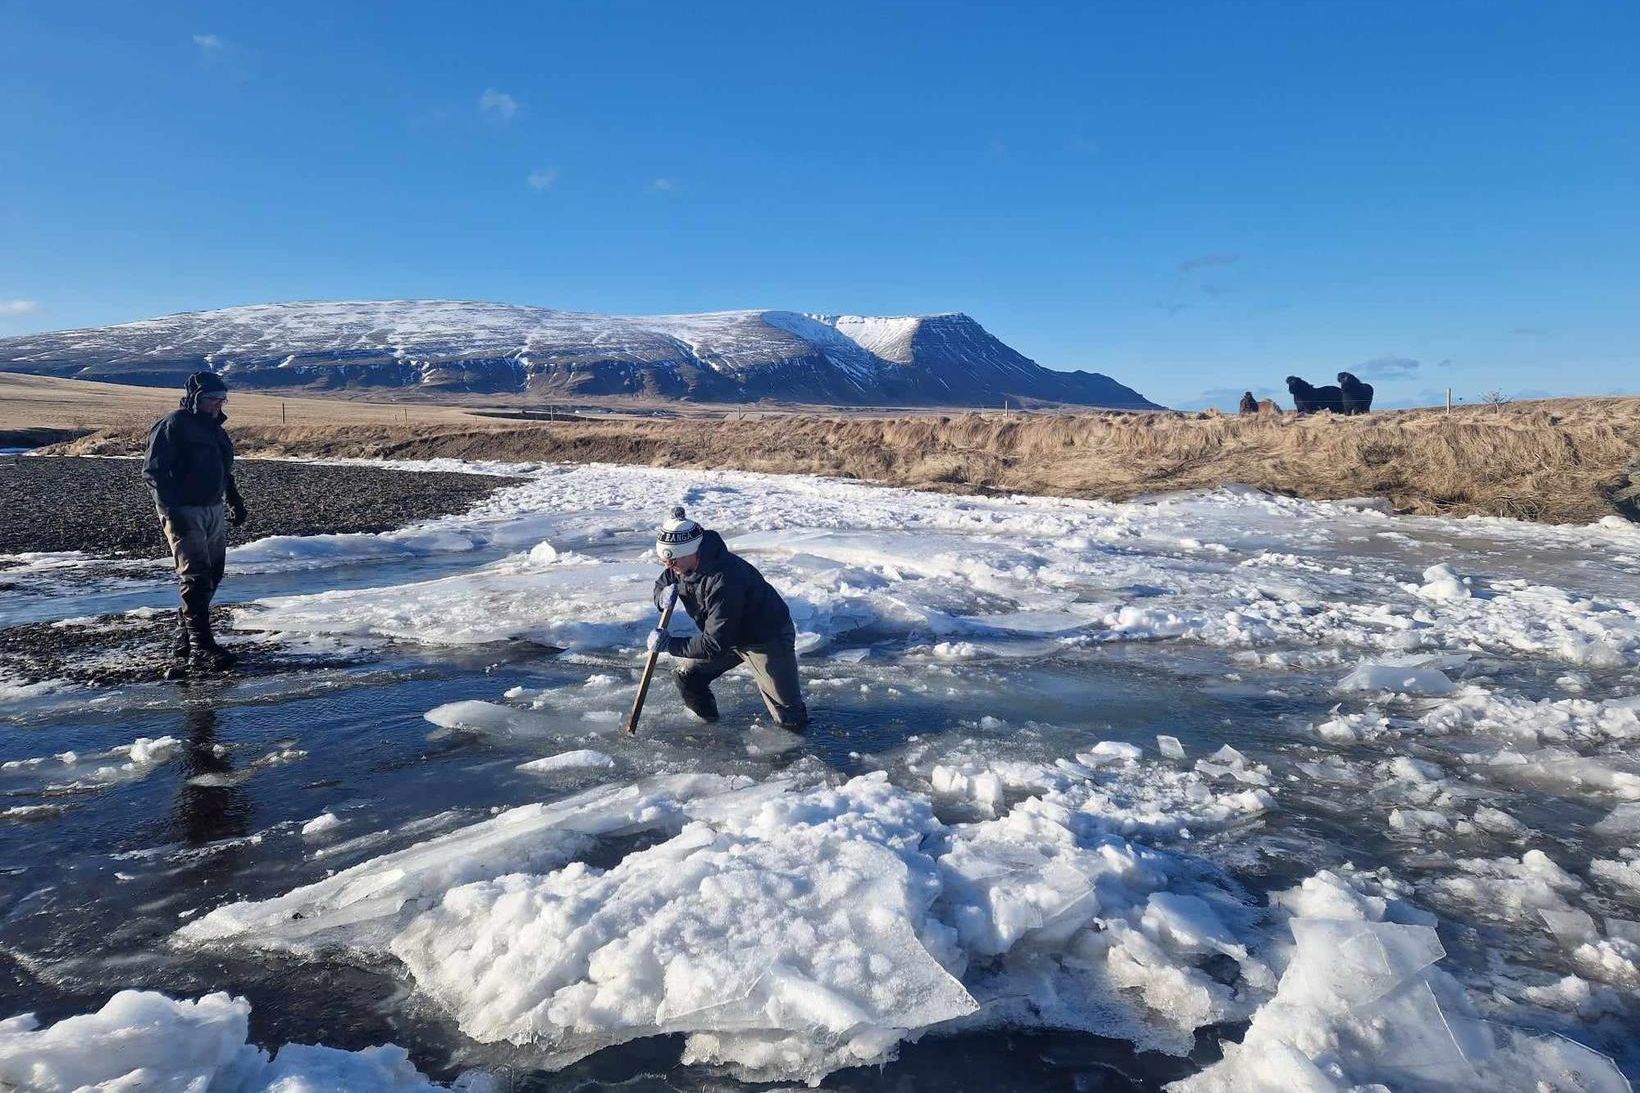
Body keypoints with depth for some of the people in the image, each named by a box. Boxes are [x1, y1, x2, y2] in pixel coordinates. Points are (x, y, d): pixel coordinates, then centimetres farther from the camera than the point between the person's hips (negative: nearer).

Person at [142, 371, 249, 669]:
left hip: (213, 511, 9)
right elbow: (153, 471, -16)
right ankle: (201, 646, -12)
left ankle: (184, 639, 22)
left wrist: (235, 500, 24)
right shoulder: (173, 425, -10)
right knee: (196, 577, -13)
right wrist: (169, 509, -23)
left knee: (211, 576, 10)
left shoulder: (214, 429, 17)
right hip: (183, 513, -9)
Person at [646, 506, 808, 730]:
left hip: (768, 638, -8)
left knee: (790, 719, -7)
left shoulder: (724, 581, -39)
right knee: (687, 679, 3)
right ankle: (707, 721, 26)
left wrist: (670, 645, -31)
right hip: (729, 636, 8)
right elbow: (660, 585, 6)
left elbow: (716, 644, -37)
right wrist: (663, 596, -19)